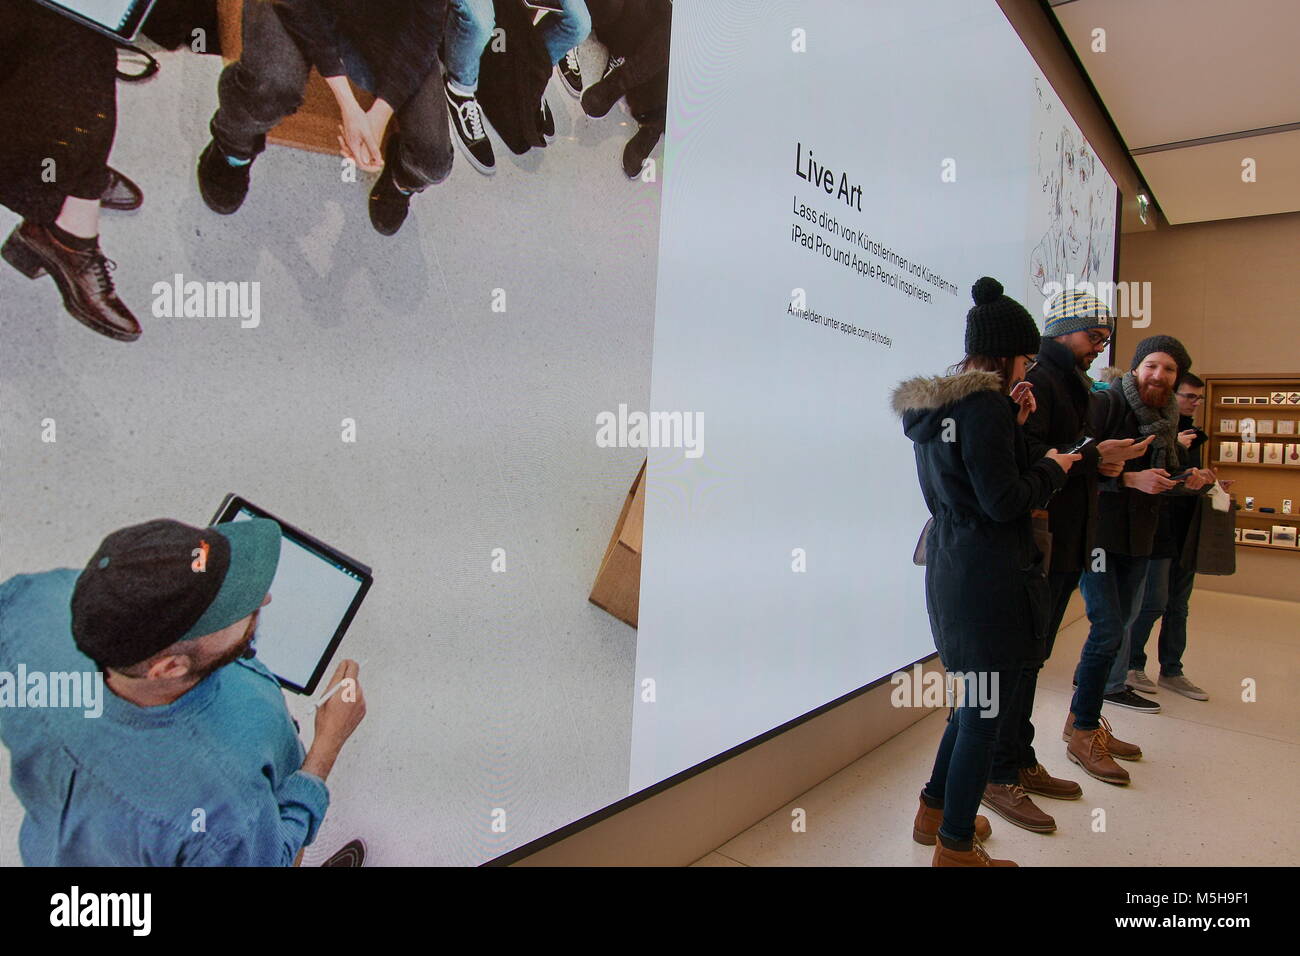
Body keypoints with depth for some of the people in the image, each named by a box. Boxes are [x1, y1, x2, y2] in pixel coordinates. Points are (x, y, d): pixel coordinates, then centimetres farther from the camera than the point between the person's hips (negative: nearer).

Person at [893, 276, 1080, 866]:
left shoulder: (932, 404, 10)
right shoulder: (986, 404, -17)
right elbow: (1005, 501, -18)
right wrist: (1053, 468, -1)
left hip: (949, 568, 10)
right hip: (990, 577, -10)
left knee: (973, 699, 23)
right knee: (985, 711, 3)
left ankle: (935, 810, 37)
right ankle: (956, 847, 16)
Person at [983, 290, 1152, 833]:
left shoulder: (1071, 385, 20)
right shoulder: (1037, 380, -12)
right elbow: (1025, 461, -23)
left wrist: (1104, 463, 3)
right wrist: (1094, 458, -15)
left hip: (1064, 547, 10)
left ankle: (1021, 763, 27)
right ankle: (999, 776, 7)